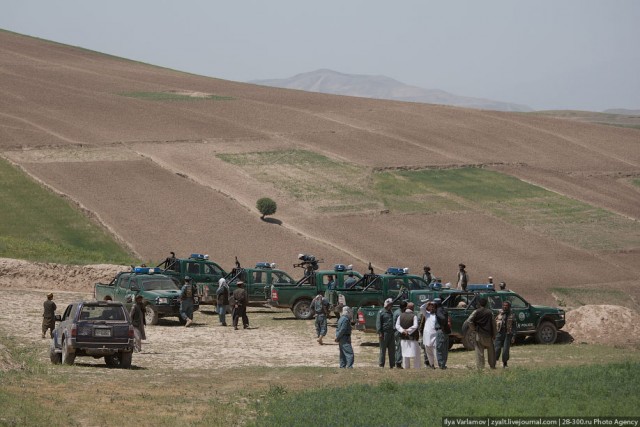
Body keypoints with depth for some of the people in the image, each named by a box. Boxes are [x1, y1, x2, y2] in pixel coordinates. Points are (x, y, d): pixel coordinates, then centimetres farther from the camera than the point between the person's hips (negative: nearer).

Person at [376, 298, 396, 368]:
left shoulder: (391, 312, 19)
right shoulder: (381, 312, -4)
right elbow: (378, 323, -10)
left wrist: (394, 331, 19)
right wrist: (379, 333, -17)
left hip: (391, 333, 7)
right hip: (384, 333, -7)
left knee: (392, 350, 7)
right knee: (383, 350, -3)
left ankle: (392, 365, 13)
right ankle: (381, 365, 2)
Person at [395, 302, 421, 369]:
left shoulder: (400, 316, 5)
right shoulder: (414, 316, -9)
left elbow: (397, 325, -2)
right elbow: (415, 326, -19)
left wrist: (403, 331, -13)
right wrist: (408, 331, -12)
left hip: (403, 338, 4)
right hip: (412, 338, -4)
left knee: (405, 355, 10)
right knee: (416, 354, 3)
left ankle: (406, 368, 12)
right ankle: (417, 368, 0)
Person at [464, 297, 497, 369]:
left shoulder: (476, 312, -5)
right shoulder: (490, 312, 2)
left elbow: (469, 321, -17)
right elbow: (493, 324, 3)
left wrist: (473, 329, -4)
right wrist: (494, 335, 9)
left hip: (479, 334, -2)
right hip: (488, 335, 2)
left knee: (479, 351, 1)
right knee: (491, 350, 15)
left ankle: (480, 367, -3)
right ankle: (492, 365, 22)